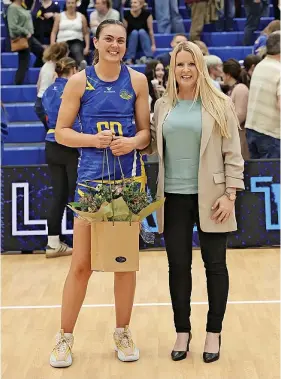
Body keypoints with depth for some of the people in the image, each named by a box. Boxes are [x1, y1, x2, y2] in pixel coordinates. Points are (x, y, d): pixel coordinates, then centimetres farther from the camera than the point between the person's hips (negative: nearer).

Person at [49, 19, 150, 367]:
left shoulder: (136, 80, 3)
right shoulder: (79, 81, -1)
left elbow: (146, 131, 7)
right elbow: (61, 132, 0)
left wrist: (132, 142, -14)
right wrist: (93, 139, -16)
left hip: (129, 176, 2)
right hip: (91, 177, -2)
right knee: (81, 264, -1)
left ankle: (123, 333, 25)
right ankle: (65, 338, 15)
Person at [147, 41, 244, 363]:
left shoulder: (219, 105, -2)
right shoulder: (163, 106, 7)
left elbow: (233, 154, -3)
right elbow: (151, 145, 14)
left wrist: (230, 194, -10)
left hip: (209, 198, -2)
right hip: (174, 197, 3)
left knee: (214, 264, 7)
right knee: (178, 266, 8)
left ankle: (214, 333, 21)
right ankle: (182, 331, 23)